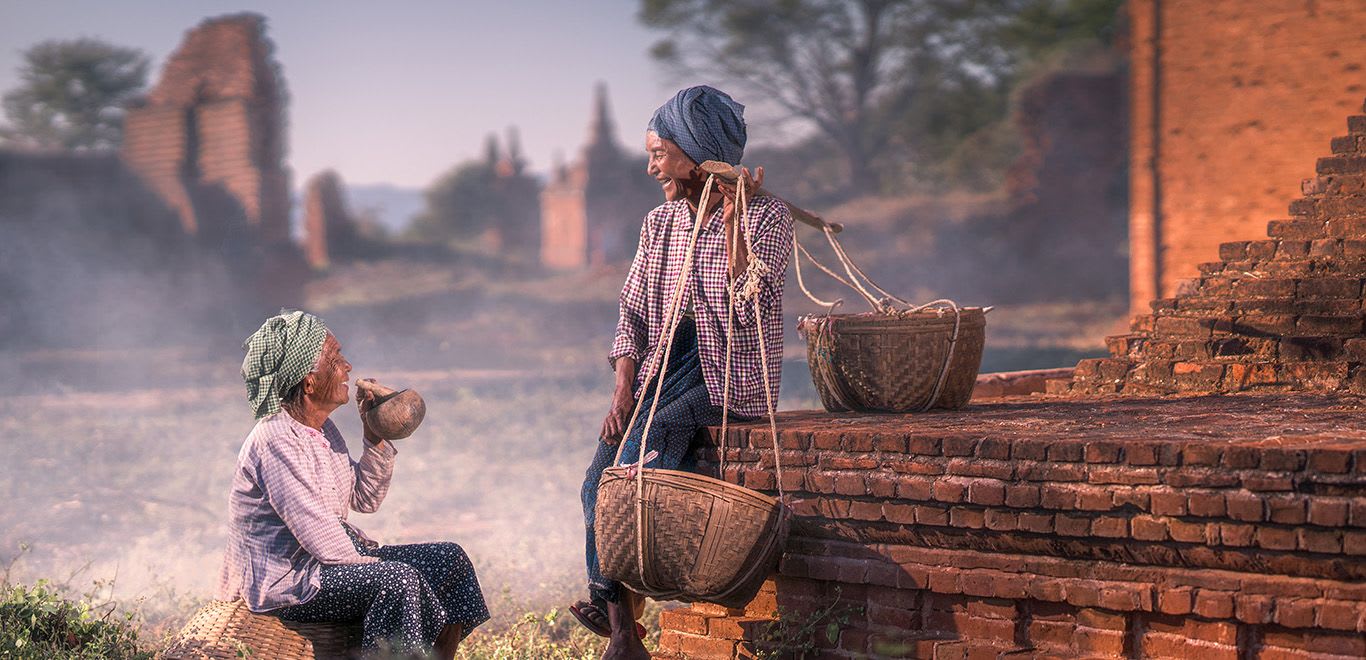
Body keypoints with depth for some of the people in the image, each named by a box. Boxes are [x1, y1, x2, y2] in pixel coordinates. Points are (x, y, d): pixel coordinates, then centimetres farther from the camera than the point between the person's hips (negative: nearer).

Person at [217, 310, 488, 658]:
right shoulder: (275, 440, -21)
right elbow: (315, 531, -24)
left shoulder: (322, 428, 9)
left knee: (450, 560, 3)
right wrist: (368, 564, -14)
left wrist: (376, 435, 3)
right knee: (398, 579, -32)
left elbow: (365, 499, 15)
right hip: (285, 582, -10)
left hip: (331, 557, 10)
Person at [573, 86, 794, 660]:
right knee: (601, 477, -18)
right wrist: (624, 389, -4)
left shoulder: (767, 216, -6)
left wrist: (733, 221, -23)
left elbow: (745, 309, -18)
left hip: (730, 376, -5)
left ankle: (611, 597, -14)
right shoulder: (659, 223, 13)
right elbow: (632, 311, 11)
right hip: (664, 368, 5)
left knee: (645, 441, -29)